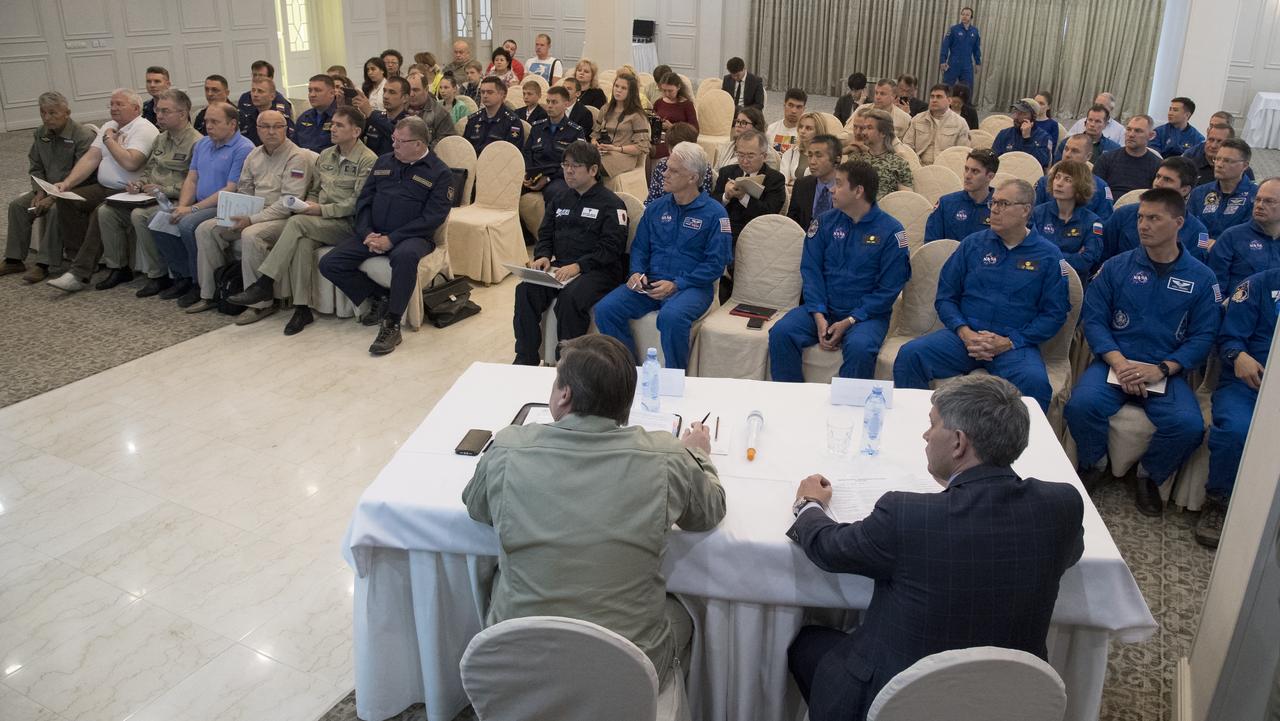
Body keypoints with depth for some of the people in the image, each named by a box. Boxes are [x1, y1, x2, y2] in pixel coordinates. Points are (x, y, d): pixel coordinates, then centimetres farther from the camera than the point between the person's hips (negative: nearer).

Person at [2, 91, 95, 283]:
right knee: (17, 205, -7)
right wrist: (40, 193, -4)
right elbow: (35, 167, 14)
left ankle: (44, 264, -26)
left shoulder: (83, 136, -18)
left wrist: (53, 197, -24)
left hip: (75, 190, -8)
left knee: (55, 209, -33)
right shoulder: (40, 134, 7)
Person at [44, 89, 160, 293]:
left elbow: (130, 163, -24)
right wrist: (67, 183, -1)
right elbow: (91, 158, 11)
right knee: (65, 200, -9)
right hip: (103, 188, 9)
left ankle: (80, 274, -26)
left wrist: (109, 140, -8)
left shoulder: (144, 129, -9)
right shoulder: (109, 126, 18)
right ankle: (88, 257, -5)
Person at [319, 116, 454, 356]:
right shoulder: (384, 161, 15)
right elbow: (364, 200, 14)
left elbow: (432, 217, -12)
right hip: (373, 233, 6)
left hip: (412, 236, -5)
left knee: (405, 256, -42)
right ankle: (379, 298, 6)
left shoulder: (439, 172, -2)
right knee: (329, 264, -12)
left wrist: (392, 239, -19)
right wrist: (367, 233, -6)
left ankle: (392, 325, -28)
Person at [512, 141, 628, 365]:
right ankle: (526, 360, -16)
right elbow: (545, 234, 22)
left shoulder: (611, 204, 0)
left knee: (570, 297, -36)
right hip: (561, 267, 6)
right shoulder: (559, 199, 20)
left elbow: (611, 247, -10)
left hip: (597, 270, -5)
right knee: (525, 290, -22)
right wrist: (543, 256, -1)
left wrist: (578, 266, -20)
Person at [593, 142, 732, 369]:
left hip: (692, 286, -5)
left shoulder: (714, 213, -2)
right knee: (605, 308, -19)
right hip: (650, 283, 5)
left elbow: (716, 263, -8)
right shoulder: (656, 207, 15)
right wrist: (637, 272, -3)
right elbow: (639, 247, 19)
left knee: (672, 316, -38)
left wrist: (676, 285, -16)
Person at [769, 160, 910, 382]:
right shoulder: (824, 222, 8)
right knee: (781, 333, -22)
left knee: (859, 347, -35)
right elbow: (811, 270, 2)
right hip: (823, 309, 4)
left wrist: (848, 322, -15)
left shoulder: (890, 230, -3)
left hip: (866, 314, -3)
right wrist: (819, 317, -13)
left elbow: (888, 288, -7)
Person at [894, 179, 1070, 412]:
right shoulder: (973, 244, 13)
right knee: (910, 354, -24)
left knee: (1035, 382, -34)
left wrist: (1008, 342, -9)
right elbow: (945, 296, 11)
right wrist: (964, 332, -8)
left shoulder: (1048, 256, 7)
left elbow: (1054, 313, 4)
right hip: (965, 335, 2)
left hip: (1015, 344, -2)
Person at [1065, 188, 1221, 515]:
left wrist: (1161, 370, -14)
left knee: (1188, 425, -28)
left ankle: (1150, 476, 5)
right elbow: (1094, 319, 1)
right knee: (1082, 404, -31)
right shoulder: (1117, 267, 7)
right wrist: (1119, 363, -14)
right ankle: (1093, 465, 1)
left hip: (1166, 371, 0)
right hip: (1114, 362, 0)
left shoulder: (1201, 278, 7)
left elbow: (1203, 337, 2)